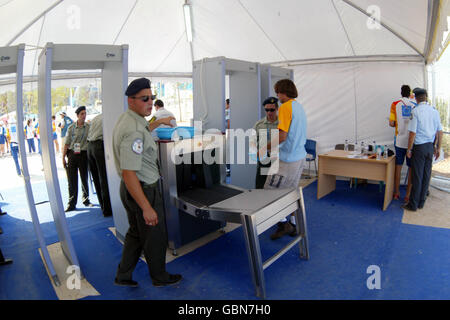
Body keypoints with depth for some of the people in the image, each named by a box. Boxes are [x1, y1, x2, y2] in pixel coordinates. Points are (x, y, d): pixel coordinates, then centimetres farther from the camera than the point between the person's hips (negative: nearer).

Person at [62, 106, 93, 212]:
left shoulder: (89, 127, 2)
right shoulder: (71, 128, 4)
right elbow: (66, 144, 6)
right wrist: (63, 157, 3)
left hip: (83, 154, 0)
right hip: (72, 154, 1)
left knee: (84, 178, 9)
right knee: (72, 180, 2)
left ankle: (86, 200, 26)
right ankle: (71, 204, 9)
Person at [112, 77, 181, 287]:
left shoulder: (126, 119, 5)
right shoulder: (133, 130, -27)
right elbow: (129, 173, -30)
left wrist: (159, 122, 36)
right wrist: (147, 208, -29)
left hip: (129, 189, 10)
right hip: (143, 190, -10)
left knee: (136, 234, 23)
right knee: (154, 237, 11)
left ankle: (123, 276, 35)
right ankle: (159, 277, 32)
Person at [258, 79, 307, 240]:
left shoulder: (285, 107, -15)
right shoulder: (299, 107, 14)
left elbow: (282, 137, -23)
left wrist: (265, 148, -12)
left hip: (287, 159, -9)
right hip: (300, 156, 9)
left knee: (270, 191, -1)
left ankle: (283, 224, 4)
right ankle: (293, 224, 25)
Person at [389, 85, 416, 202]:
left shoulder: (395, 104, -2)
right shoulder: (415, 105, -1)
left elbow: (391, 123, -5)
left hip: (400, 140, 0)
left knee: (398, 166, 10)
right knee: (411, 168, 6)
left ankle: (397, 193, 17)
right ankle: (408, 194, 10)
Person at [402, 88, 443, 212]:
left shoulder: (415, 111, -13)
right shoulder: (434, 111, 4)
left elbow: (412, 133, -15)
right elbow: (440, 132, 8)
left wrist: (409, 149, -6)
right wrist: (438, 148, 16)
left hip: (419, 146, -5)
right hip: (430, 146, 5)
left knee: (417, 176, 1)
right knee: (426, 175, 12)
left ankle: (413, 205, 10)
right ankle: (421, 202, 23)